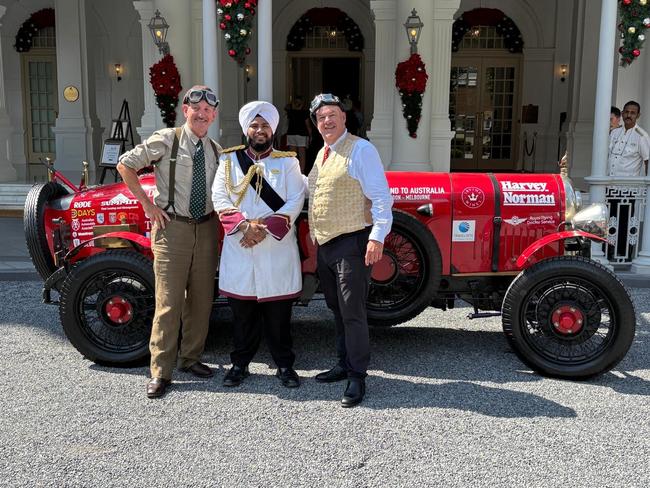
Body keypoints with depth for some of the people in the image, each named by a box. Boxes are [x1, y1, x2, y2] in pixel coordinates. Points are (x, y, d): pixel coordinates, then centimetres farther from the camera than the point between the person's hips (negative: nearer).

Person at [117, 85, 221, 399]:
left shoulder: (216, 151, 11)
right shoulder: (166, 140, -4)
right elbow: (125, 164, -2)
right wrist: (147, 204, -5)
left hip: (206, 228, 5)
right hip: (172, 226, -5)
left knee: (201, 299, 11)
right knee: (169, 301, -5)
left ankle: (191, 358, 27)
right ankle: (160, 372, 4)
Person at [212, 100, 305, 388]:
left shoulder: (287, 162, 7)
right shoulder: (229, 160, 9)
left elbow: (295, 201, -3)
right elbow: (219, 198, 1)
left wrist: (266, 228, -14)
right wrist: (244, 225, -14)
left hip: (278, 248, -1)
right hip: (238, 247, 1)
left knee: (279, 312, 5)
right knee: (242, 311, 7)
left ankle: (284, 365, 18)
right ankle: (240, 363, 22)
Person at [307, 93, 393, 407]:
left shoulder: (360, 149, -9)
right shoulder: (322, 154, 16)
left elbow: (380, 196, -15)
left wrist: (377, 237, -22)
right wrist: (313, 231, 17)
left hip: (352, 244, -8)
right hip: (324, 245, 8)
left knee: (352, 312, -5)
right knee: (337, 309, 17)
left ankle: (357, 376, 4)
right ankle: (344, 364, 30)